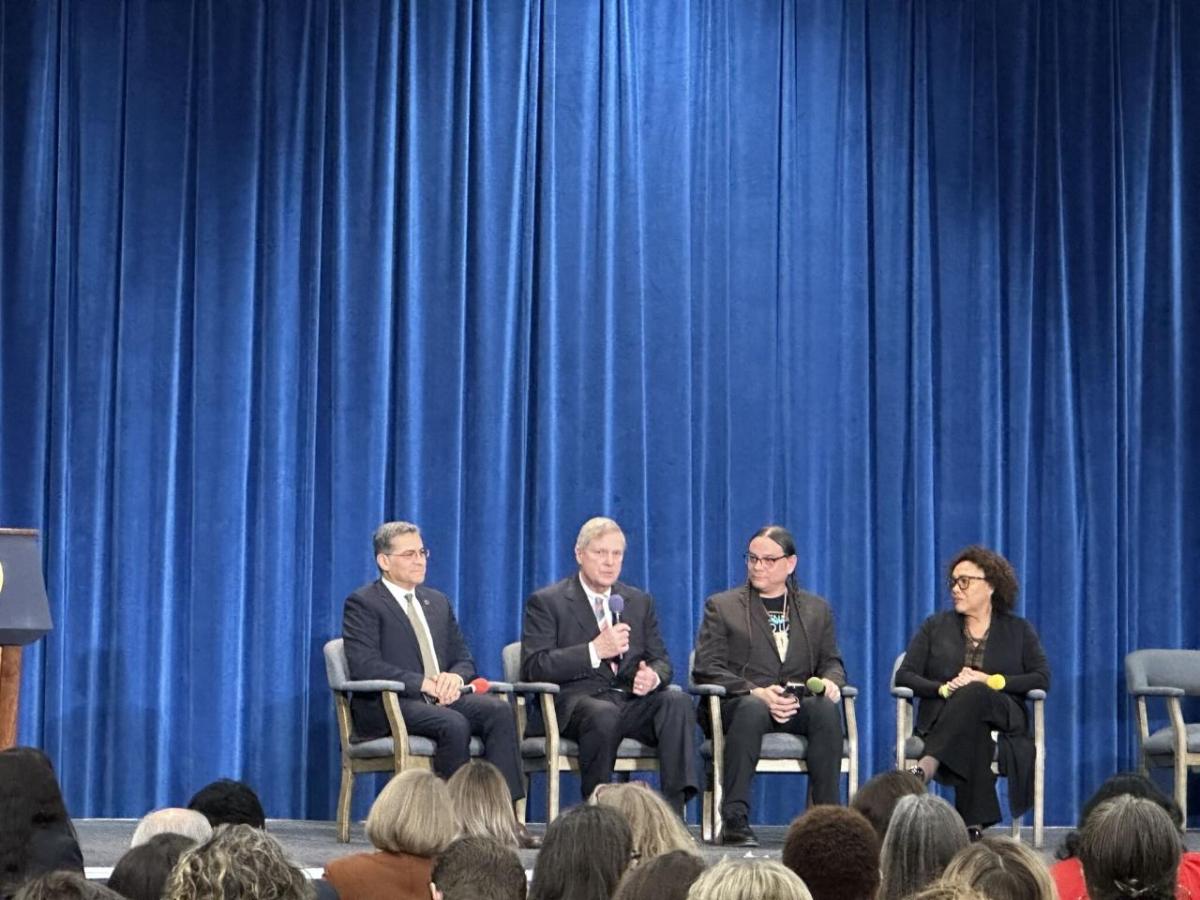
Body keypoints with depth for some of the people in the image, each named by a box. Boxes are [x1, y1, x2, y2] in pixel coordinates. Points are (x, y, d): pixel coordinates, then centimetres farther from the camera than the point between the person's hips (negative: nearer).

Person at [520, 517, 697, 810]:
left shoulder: (639, 601, 22)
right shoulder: (547, 602, 5)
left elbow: (660, 661, 20)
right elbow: (533, 667, -6)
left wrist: (653, 677, -7)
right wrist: (595, 650, -16)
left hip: (632, 699, 4)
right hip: (576, 701, -4)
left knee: (677, 701, -27)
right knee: (604, 714, -39)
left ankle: (674, 808, -36)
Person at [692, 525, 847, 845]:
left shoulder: (816, 609, 22)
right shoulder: (721, 606, 11)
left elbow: (831, 662, 19)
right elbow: (705, 669, 0)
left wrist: (830, 681, -8)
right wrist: (756, 693, -16)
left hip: (798, 705, 2)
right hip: (736, 704, -2)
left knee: (826, 708, -32)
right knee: (752, 708, -39)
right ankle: (734, 820, -41)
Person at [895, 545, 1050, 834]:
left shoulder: (1018, 630, 18)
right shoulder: (936, 626, 20)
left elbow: (1042, 679, 4)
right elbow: (904, 675, 8)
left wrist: (990, 681, -11)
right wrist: (944, 688, -13)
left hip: (1002, 720, -1)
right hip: (944, 721, 1)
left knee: (974, 694, -38)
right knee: (974, 734, -40)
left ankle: (926, 767, -52)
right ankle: (973, 823, -51)